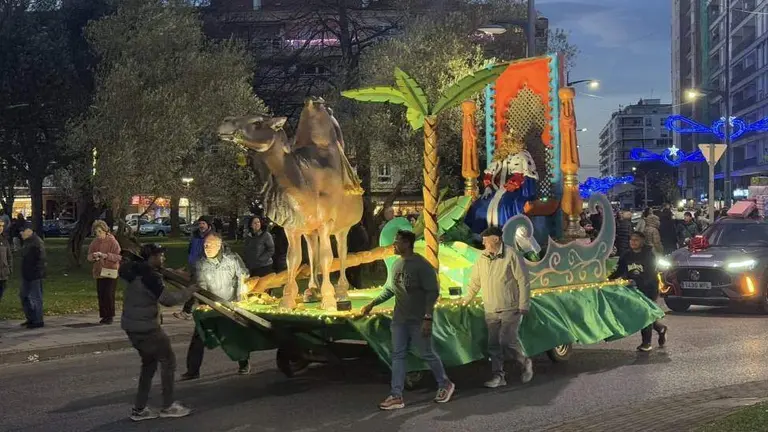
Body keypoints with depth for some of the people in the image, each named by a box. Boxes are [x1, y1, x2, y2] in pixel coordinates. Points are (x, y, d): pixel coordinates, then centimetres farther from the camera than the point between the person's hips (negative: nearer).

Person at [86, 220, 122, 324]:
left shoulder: (112, 241, -8)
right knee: (101, 295, 4)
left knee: (109, 294, -9)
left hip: (111, 272, -5)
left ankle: (110, 316, 2)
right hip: (99, 272, 5)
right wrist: (93, 256, -13)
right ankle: (104, 316, 14)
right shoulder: (95, 242, 8)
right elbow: (89, 256, 11)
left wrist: (105, 255, -23)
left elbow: (118, 256, -13)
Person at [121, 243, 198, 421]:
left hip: (132, 325, 9)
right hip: (146, 327, -9)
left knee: (149, 363, 19)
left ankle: (139, 409, 19)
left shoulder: (137, 271, 7)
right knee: (168, 360, 5)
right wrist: (190, 290, -10)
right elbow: (168, 299, -23)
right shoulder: (149, 277, -21)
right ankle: (168, 406, 11)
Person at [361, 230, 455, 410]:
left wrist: (428, 318, -22)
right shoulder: (397, 264, 8)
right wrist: (372, 304, 14)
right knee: (398, 355, 3)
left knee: (427, 354, 3)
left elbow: (432, 292, -17)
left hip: (419, 320, -7)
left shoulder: (422, 265, -15)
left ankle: (445, 385, 25)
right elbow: (390, 289, 19)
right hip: (399, 319, 7)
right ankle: (396, 396, 5)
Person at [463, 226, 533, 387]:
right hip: (490, 311, 6)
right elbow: (475, 282, 20)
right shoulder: (482, 259, 9)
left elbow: (523, 281, -10)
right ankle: (498, 375, 14)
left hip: (510, 309, -6)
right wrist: (466, 300, 22)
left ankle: (525, 363, 13)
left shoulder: (511, 255, -9)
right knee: (493, 344, 5)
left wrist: (524, 306, -13)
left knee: (507, 341, -12)